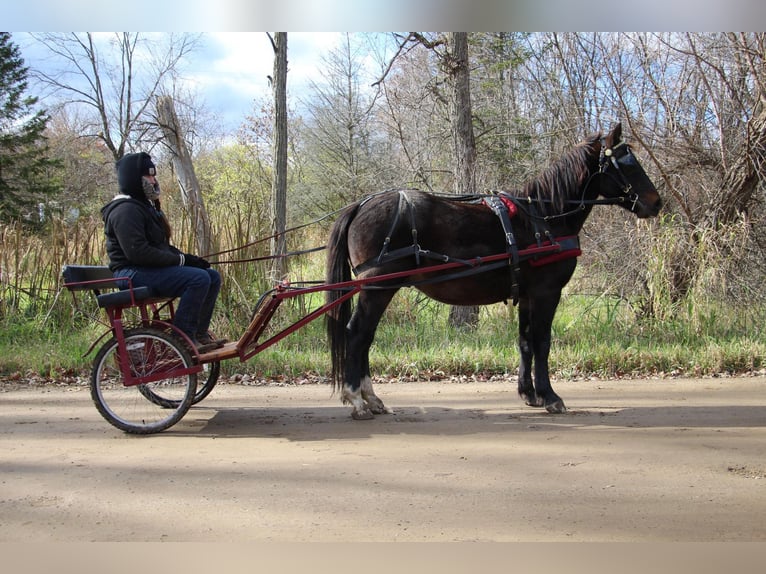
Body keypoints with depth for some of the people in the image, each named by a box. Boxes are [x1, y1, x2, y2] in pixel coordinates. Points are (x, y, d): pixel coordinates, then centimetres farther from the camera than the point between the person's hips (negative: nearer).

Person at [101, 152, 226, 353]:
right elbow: (137, 252, -25)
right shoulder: (126, 210, -14)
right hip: (134, 273, -10)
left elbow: (161, 246, 22)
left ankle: (199, 333, 4)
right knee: (199, 279, -27)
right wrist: (180, 259, -19)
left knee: (213, 276, 2)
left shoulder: (145, 206, 20)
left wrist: (187, 257, 4)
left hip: (152, 268, 11)